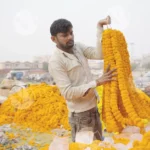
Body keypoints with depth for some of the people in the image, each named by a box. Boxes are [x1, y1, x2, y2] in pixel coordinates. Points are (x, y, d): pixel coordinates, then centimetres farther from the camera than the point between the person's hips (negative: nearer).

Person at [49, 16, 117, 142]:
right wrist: (97, 82, -26)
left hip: (94, 108, 7)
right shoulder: (55, 62, -18)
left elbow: (99, 54, -10)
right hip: (80, 115, -7)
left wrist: (100, 28, -18)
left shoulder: (78, 47, 2)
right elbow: (68, 93, -23)